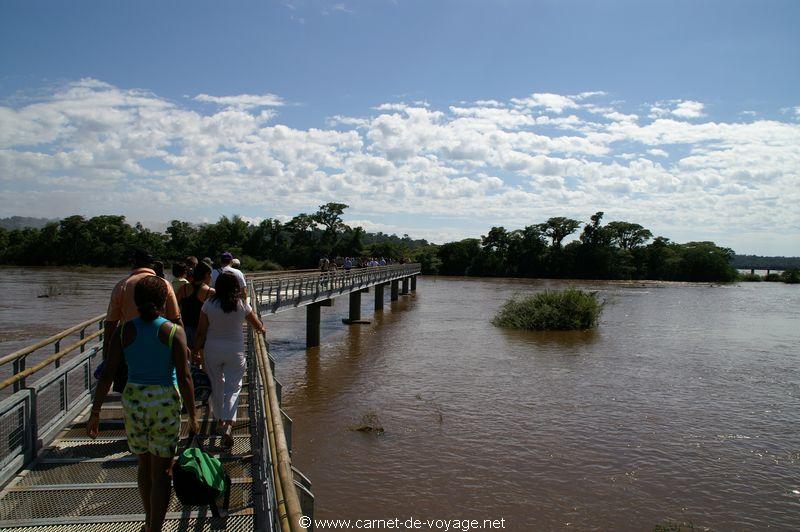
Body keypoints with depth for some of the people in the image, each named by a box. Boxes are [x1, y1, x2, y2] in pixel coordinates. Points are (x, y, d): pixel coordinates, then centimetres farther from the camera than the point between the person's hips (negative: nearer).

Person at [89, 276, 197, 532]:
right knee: (161, 471, 6)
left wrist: (95, 412, 5)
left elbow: (107, 374, -4)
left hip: (134, 402, 4)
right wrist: (192, 415, -3)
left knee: (144, 464, 23)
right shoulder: (174, 332, -11)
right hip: (166, 403, -4)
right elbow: (184, 378, -13)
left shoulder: (124, 331, -3)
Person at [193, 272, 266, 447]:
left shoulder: (209, 304, -8)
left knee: (216, 386, 18)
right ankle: (227, 426, -11)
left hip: (212, 350, 1)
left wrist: (196, 351, 6)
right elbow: (258, 326, 4)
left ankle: (219, 419, 35)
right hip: (235, 350, -1)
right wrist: (262, 330, 26)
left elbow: (201, 332, -5)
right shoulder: (242, 305, -7)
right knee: (233, 387, 3)